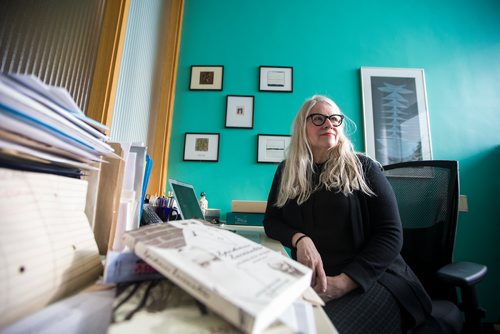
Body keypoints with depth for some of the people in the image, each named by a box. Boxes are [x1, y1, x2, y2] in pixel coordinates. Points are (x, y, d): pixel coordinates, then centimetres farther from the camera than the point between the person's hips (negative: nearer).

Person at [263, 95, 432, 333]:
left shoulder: (363, 168, -1)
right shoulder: (287, 172, 7)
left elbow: (391, 234, -6)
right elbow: (271, 220, 6)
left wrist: (344, 281, -18)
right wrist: (300, 239, -16)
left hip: (371, 278, -1)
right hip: (311, 280, 2)